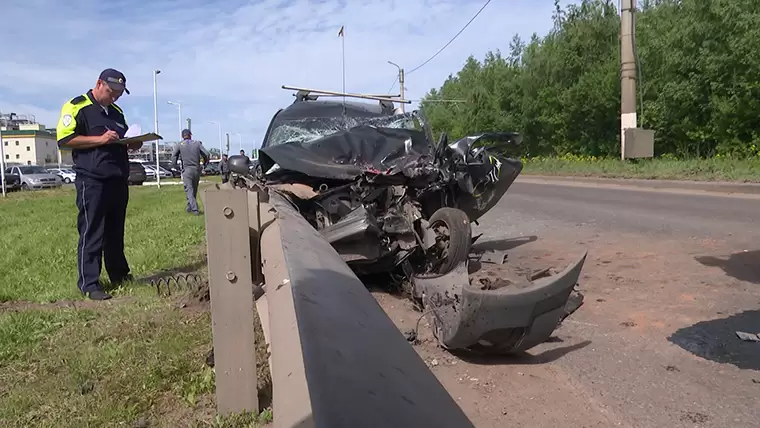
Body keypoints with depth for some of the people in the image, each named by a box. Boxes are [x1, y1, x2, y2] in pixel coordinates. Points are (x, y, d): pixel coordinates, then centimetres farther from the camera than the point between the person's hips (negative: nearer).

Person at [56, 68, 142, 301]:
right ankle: (89, 284, 0)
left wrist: (133, 144, 6)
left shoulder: (117, 111, 19)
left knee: (115, 232, 14)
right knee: (91, 233, -5)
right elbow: (64, 140, -12)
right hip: (92, 182, -7)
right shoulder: (76, 107, -4)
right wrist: (99, 139, -19)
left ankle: (120, 276, 23)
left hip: (118, 181, 7)